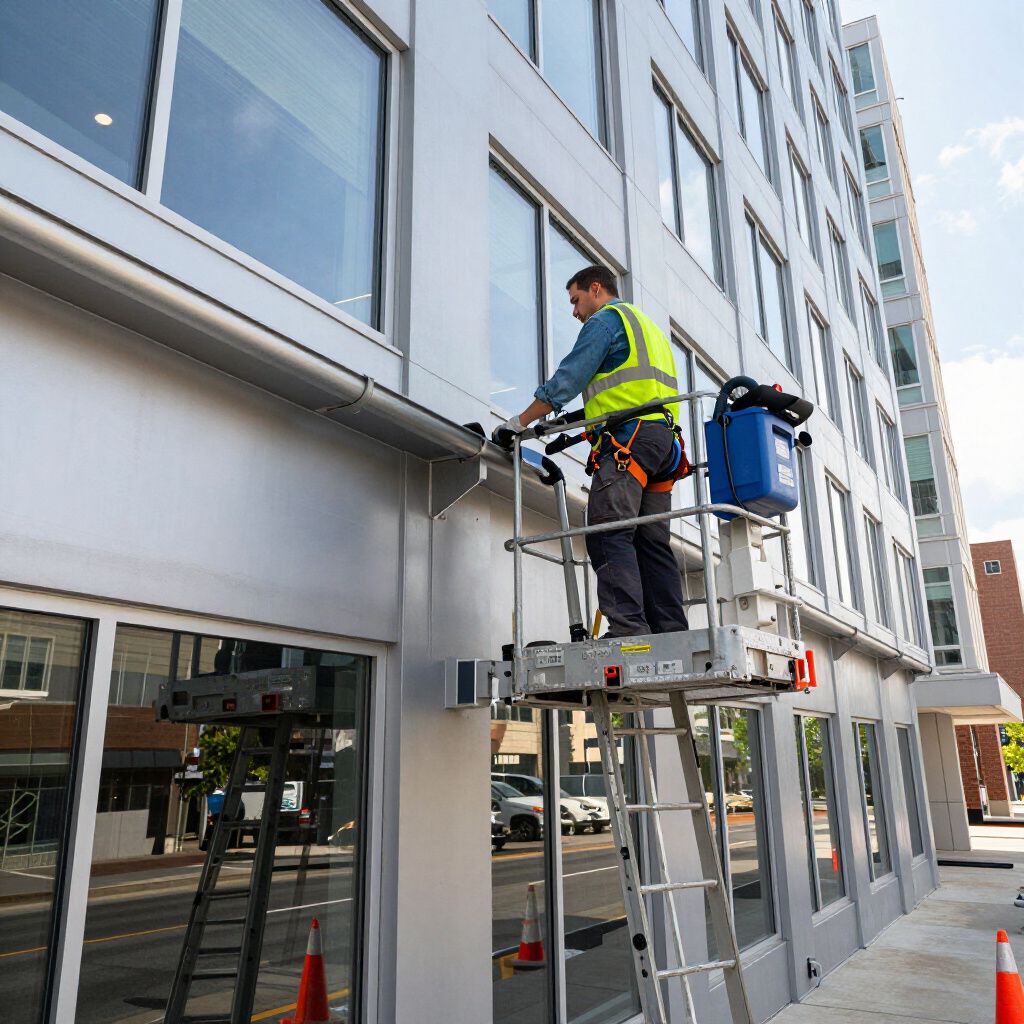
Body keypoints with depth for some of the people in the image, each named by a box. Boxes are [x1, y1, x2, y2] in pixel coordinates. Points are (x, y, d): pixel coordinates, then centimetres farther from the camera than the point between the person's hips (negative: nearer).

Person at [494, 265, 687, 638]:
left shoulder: (605, 319, 5)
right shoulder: (648, 326, 33)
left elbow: (567, 380, -4)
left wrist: (519, 422, 3)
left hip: (627, 439, -9)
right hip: (663, 438, 9)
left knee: (608, 535, -15)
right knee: (653, 543, 3)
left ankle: (627, 628, -25)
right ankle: (672, 632, -3)